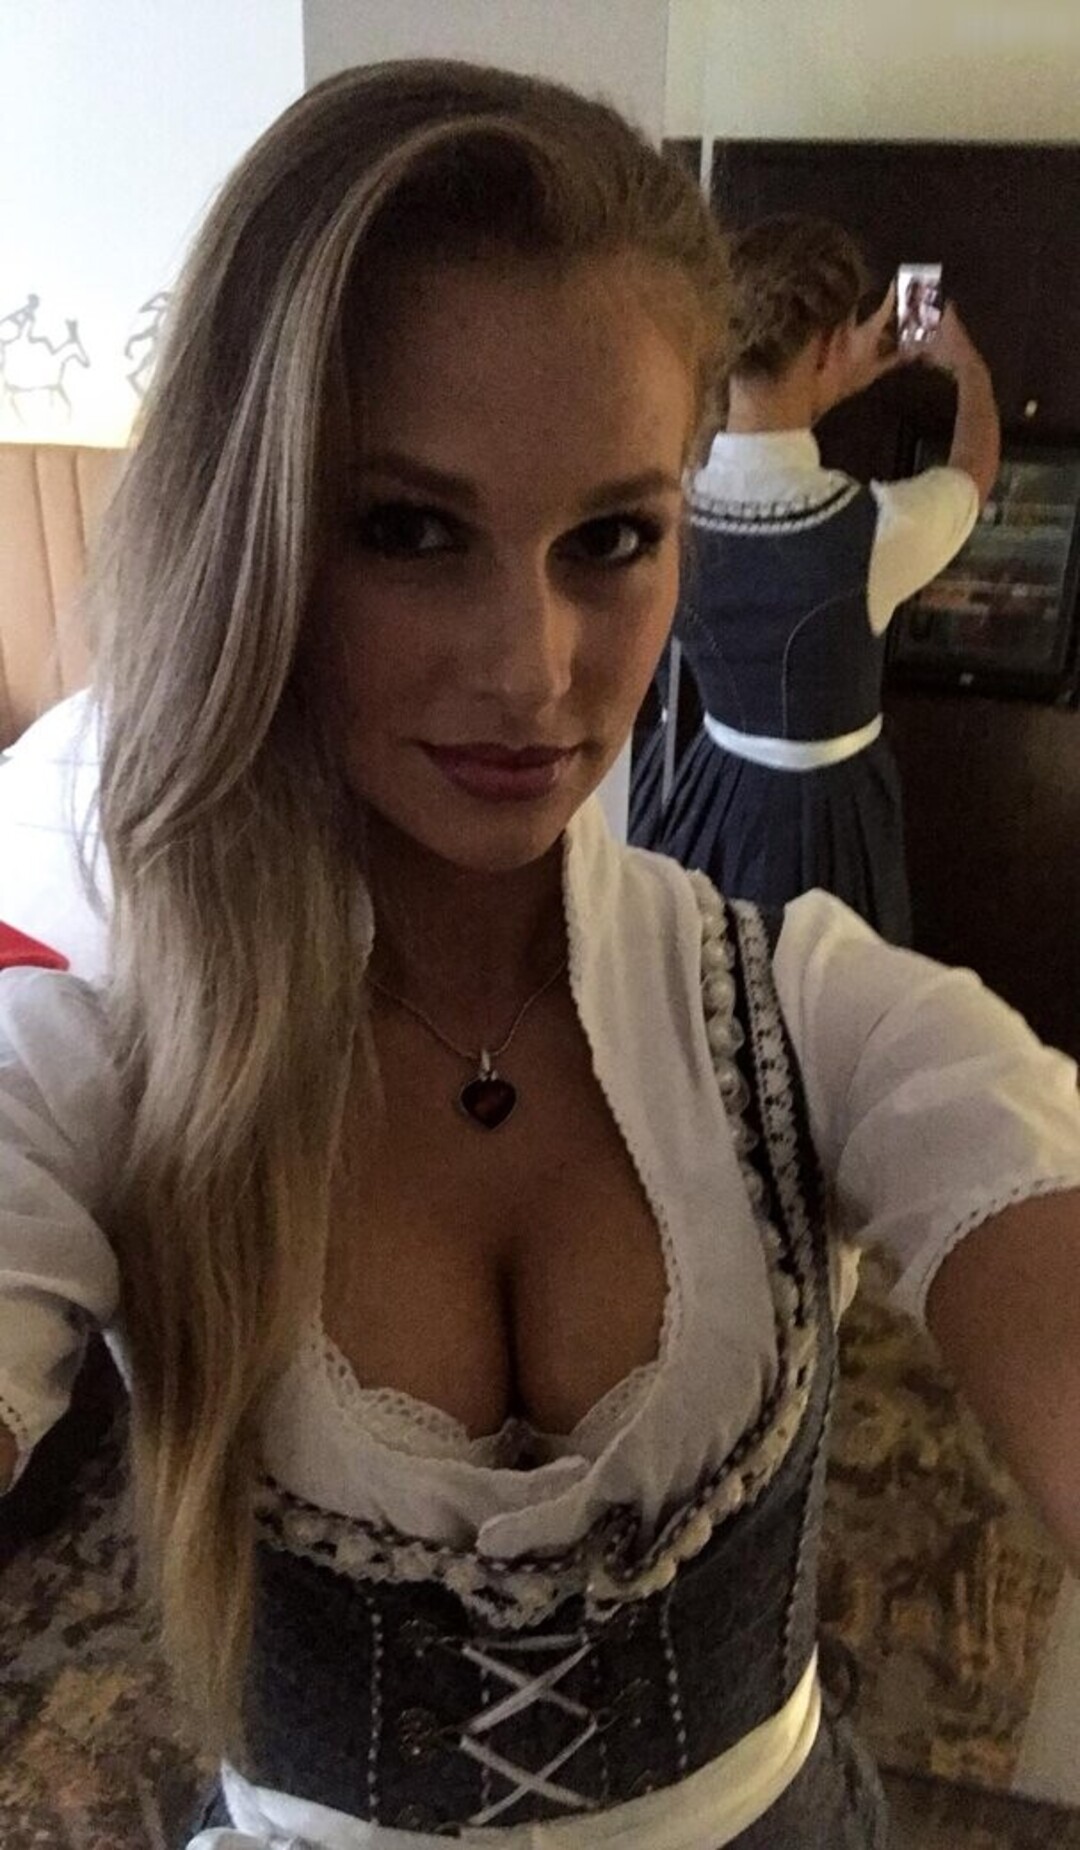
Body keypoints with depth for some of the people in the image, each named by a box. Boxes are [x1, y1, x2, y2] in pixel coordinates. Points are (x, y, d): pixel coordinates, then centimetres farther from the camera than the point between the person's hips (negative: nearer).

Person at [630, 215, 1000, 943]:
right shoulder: (874, 528, -26)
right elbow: (975, 471, 1)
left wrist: (843, 382, 23)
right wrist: (970, 370, 22)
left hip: (691, 786, 4)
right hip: (815, 809, -4)